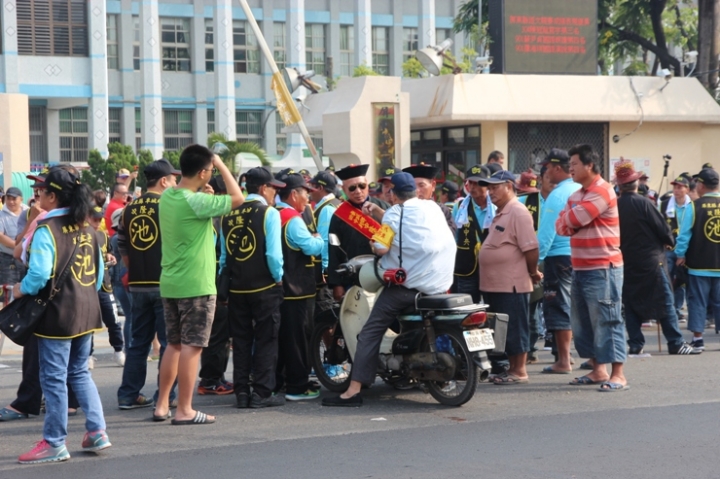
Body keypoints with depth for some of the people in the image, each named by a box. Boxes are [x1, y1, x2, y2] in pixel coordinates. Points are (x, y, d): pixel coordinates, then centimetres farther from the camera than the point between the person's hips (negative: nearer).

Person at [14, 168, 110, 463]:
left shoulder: (47, 230, -15)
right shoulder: (86, 227, 9)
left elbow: (39, 274, -23)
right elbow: (99, 270, 13)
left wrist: (20, 290, -6)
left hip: (58, 312, -8)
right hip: (86, 310, 8)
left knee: (54, 377, 0)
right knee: (80, 372, 18)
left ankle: (54, 444, 5)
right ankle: (96, 431, 13)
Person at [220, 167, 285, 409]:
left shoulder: (228, 215, 4)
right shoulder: (269, 213, -10)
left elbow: (223, 254, 6)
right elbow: (273, 253, -17)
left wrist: (225, 281, 12)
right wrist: (278, 278, -4)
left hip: (236, 289, 5)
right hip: (264, 288, -4)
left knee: (240, 341, 11)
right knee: (265, 340, 2)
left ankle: (241, 392, 13)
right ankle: (262, 393, 0)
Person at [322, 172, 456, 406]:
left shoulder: (395, 213, -5)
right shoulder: (433, 208, 11)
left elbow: (381, 248, -11)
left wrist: (373, 244, 10)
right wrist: (379, 212, 27)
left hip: (407, 284, -6)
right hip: (441, 285, 6)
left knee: (370, 333, -3)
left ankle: (354, 390, -11)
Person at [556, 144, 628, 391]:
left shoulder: (602, 191, -12)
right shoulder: (576, 195, 18)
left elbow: (573, 219, -19)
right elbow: (561, 226, 10)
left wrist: (569, 218, 3)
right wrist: (574, 222, -10)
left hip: (602, 269, -9)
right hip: (580, 268, 9)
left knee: (607, 322, -9)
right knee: (582, 323, 12)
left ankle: (618, 375, -8)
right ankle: (598, 370, 20)